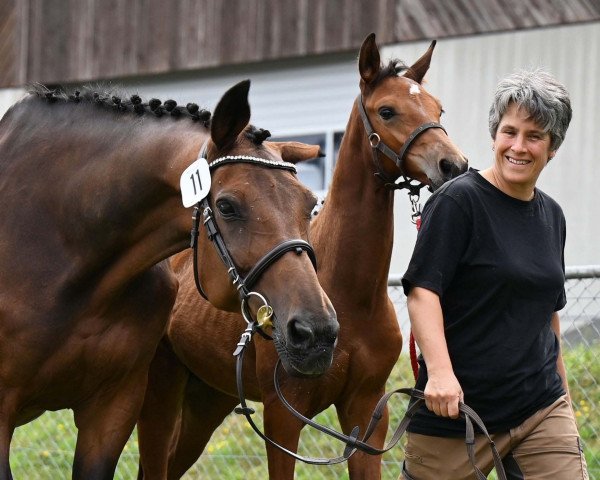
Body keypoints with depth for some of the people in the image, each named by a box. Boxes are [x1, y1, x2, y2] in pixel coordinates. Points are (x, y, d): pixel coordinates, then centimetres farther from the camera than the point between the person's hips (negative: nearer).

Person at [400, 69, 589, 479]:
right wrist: (440, 372, -29)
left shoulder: (552, 216, 13)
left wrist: (562, 393, 25)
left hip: (541, 407, 6)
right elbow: (423, 290, -17)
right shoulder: (459, 201, -8)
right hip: (458, 407, -6)